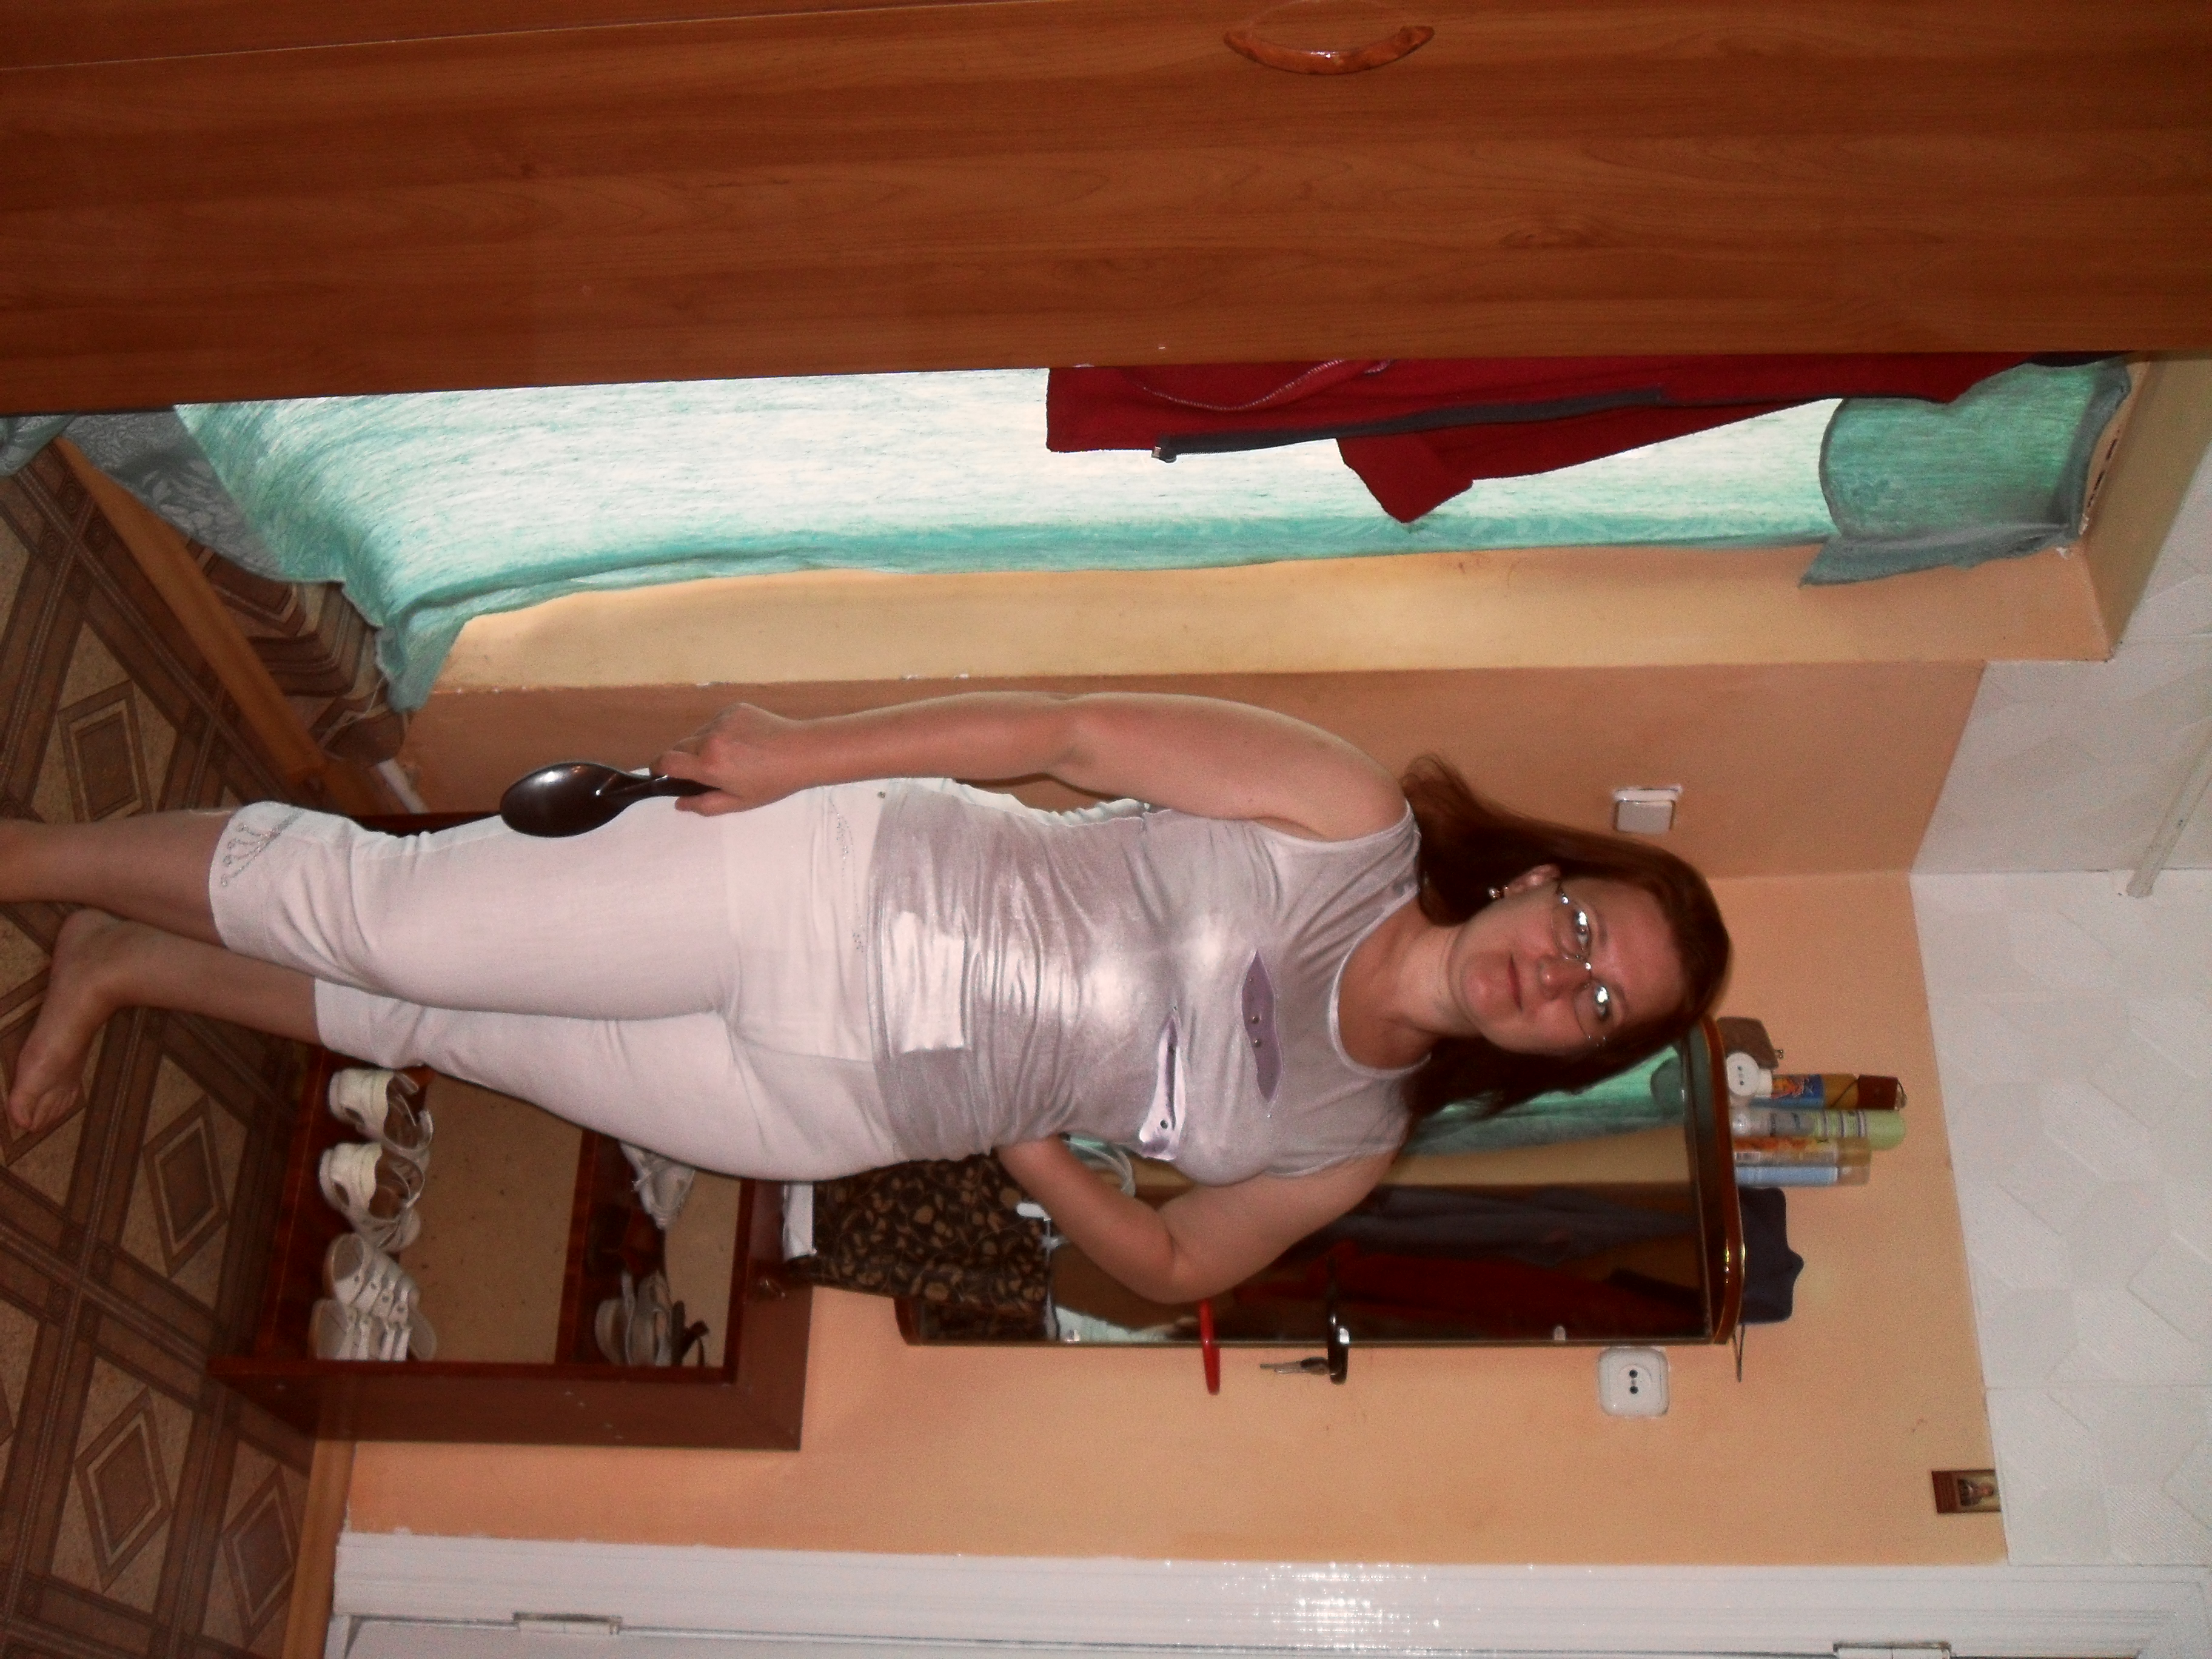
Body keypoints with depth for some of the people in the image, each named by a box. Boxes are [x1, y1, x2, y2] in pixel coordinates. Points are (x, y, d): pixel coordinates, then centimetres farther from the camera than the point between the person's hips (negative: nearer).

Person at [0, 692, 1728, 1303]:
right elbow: (1068, 729, -10)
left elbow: (1177, 1264, 11)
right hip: (845, 881, -3)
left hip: (839, 1115, 3)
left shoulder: (1349, 1147, 3)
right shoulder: (1352, 817, -9)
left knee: (438, 1025, 5)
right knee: (375, 908, -8)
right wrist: (798, 756, -12)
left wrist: (1016, 1135, -1)